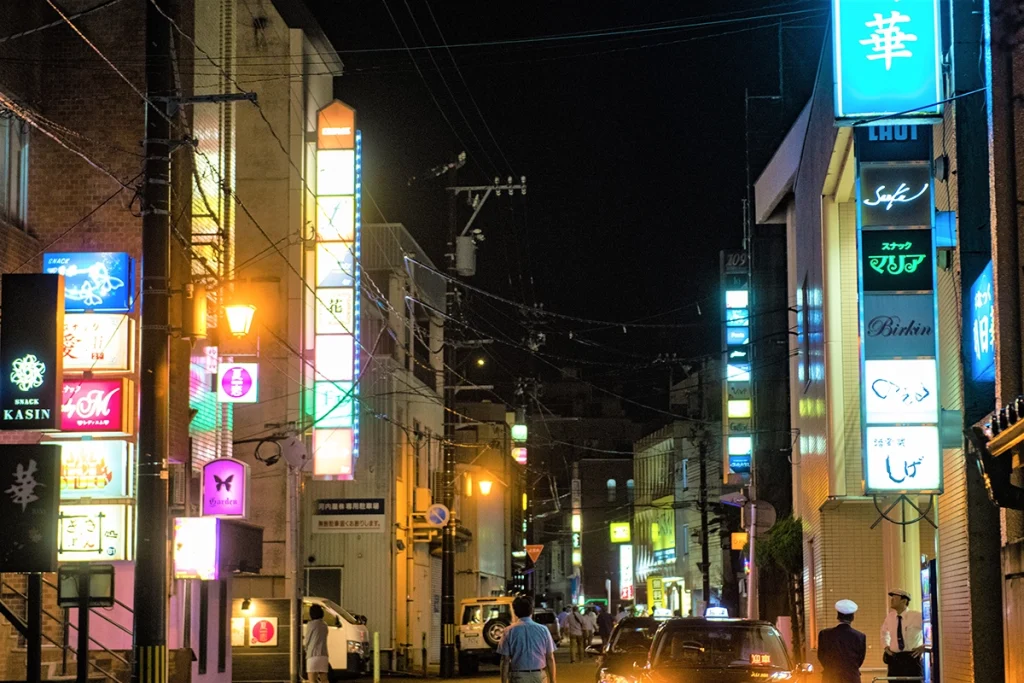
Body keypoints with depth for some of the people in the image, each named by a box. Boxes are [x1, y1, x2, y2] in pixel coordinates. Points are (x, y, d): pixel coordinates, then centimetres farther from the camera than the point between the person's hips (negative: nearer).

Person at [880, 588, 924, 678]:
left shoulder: (917, 616, -8)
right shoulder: (889, 617, 7)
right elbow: (884, 632, 29)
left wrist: (924, 646, -7)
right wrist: (885, 646, 13)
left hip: (912, 658, -4)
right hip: (894, 659, 4)